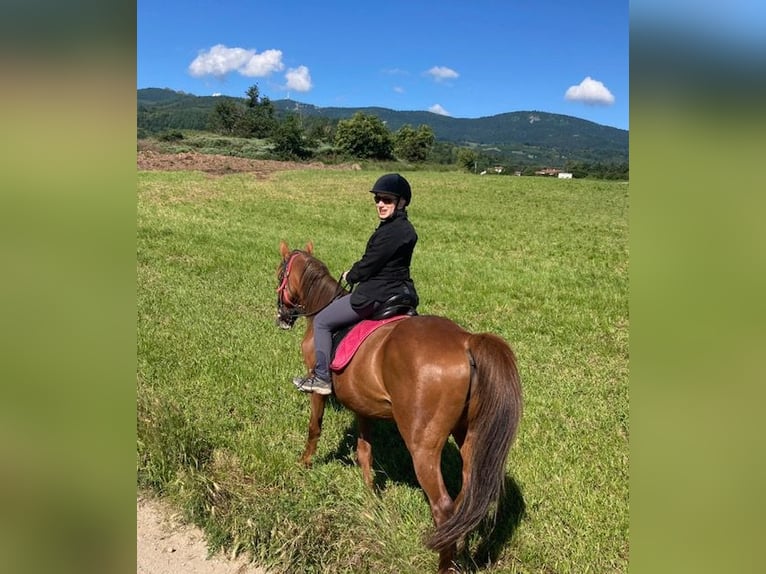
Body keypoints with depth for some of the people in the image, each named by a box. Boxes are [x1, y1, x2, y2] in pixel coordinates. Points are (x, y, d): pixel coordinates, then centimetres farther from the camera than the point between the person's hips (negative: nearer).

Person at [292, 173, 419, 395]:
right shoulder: (402, 227, 10)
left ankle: (321, 378, 7)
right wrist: (355, 274, 9)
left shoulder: (393, 231, -22)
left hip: (377, 294, -11)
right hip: (397, 291, 11)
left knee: (322, 321, 0)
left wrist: (349, 276, 1)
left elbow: (369, 264, -18)